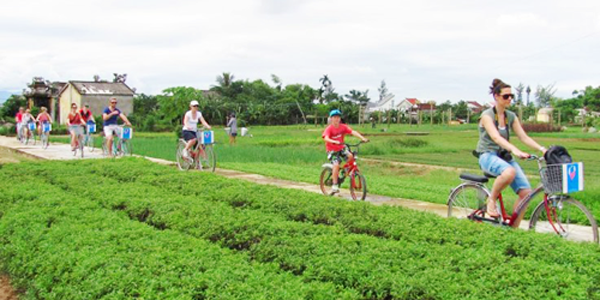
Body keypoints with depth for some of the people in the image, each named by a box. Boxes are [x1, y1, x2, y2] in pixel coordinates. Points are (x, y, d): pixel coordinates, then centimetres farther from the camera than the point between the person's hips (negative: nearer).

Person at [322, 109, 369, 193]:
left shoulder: (343, 127, -6)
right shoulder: (329, 129, -17)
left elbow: (353, 132, -17)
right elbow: (326, 138, -33)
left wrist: (362, 138, -31)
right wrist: (335, 142, -52)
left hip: (341, 148, 4)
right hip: (332, 150, -4)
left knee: (350, 156, -24)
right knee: (336, 165, -23)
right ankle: (334, 185, -12)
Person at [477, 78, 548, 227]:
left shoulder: (511, 117, 10)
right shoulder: (487, 115, -9)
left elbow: (524, 137, 4)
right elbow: (496, 137, -24)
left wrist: (542, 149, -13)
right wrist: (515, 150, -39)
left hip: (505, 157, 6)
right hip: (488, 155, -6)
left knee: (526, 192, -13)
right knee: (510, 172, -40)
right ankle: (491, 200, -14)